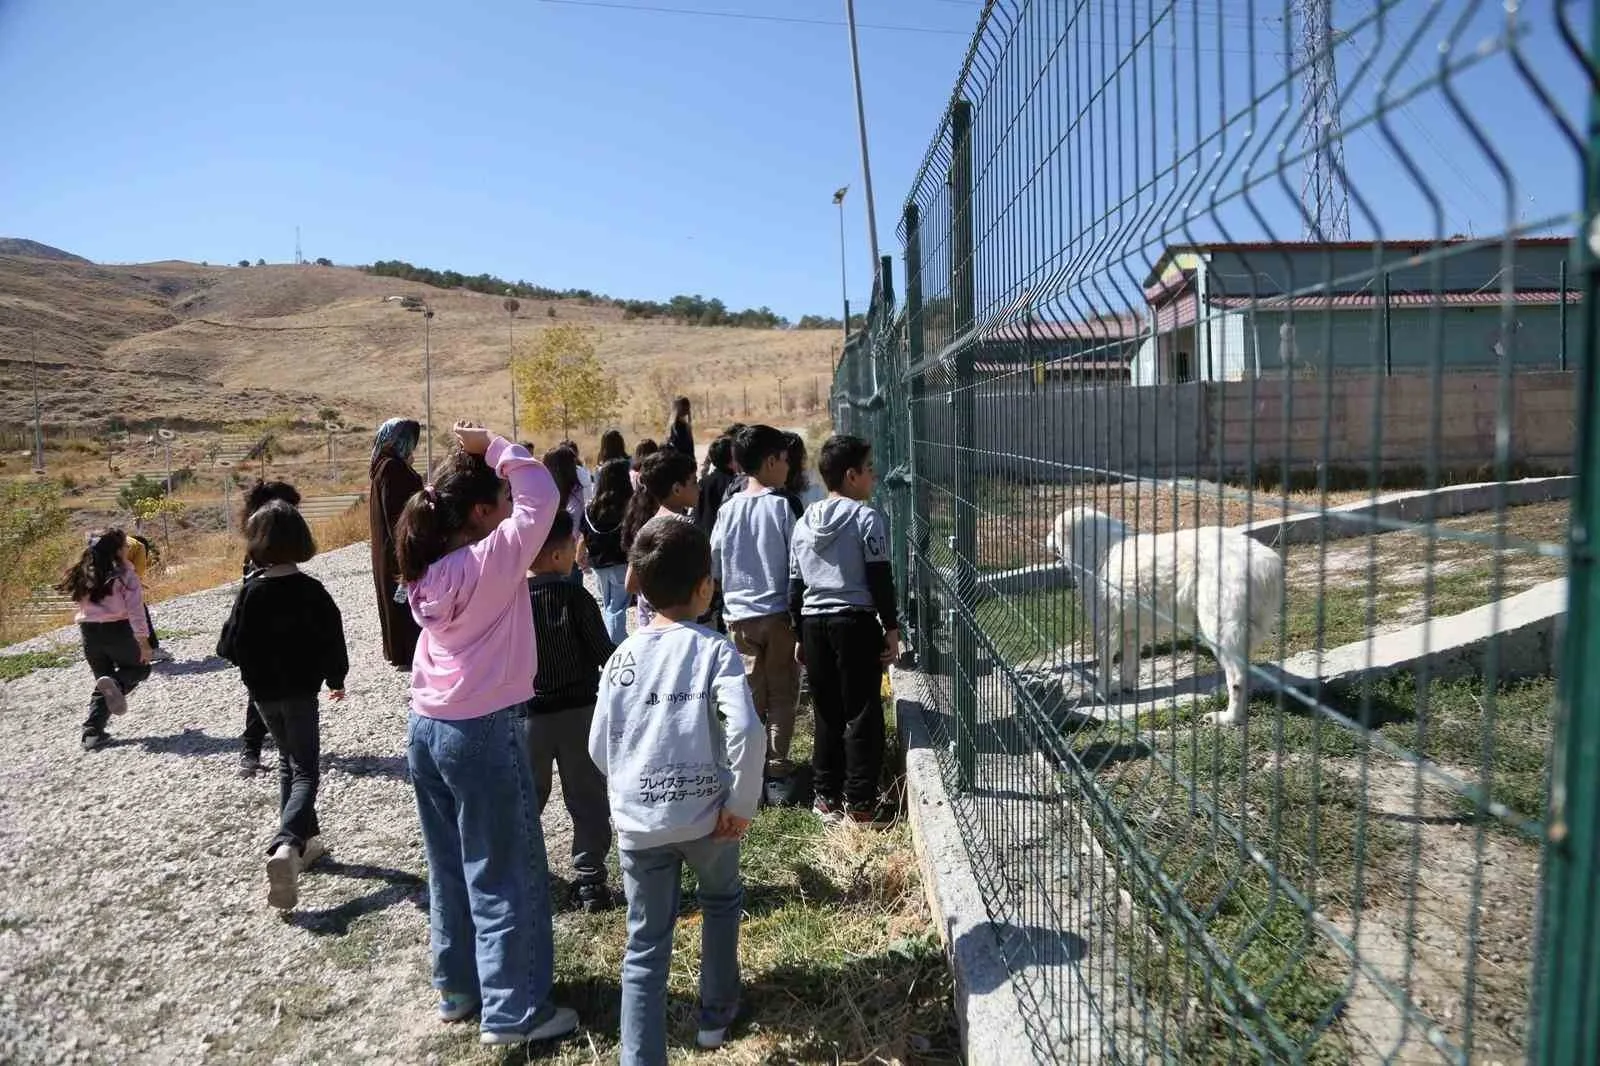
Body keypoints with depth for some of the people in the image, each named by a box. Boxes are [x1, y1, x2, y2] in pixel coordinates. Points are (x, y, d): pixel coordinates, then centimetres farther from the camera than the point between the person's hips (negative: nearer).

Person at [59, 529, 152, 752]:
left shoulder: (85, 575, 9)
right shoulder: (124, 575, -9)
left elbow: (83, 604, 13)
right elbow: (135, 609, -15)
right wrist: (143, 640, -14)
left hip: (89, 633, 5)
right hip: (117, 631, -5)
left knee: (102, 680, 18)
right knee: (141, 667, 18)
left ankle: (92, 733, 6)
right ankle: (117, 684, -16)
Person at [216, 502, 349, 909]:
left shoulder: (250, 590, -9)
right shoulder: (311, 591, -13)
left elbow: (231, 646, -6)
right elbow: (332, 641, -7)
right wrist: (337, 680, 9)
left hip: (263, 692, 3)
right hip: (300, 690, -3)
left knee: (288, 761, 22)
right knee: (305, 772, 0)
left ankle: (305, 839, 25)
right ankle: (286, 846, -23)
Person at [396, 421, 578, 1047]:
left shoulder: (428, 568, 3)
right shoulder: (492, 561, -18)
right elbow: (541, 496, -15)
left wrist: (472, 458, 7)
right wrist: (491, 447, -7)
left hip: (426, 728, 8)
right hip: (482, 733, -8)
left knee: (450, 868, 20)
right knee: (503, 875, 5)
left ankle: (457, 988, 35)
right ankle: (513, 1012, 16)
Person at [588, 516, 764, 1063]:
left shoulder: (623, 657, -1)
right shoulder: (714, 650, -12)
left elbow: (599, 746, 2)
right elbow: (746, 732, -22)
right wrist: (741, 803, -10)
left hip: (637, 822, 2)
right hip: (704, 815, -1)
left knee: (645, 947, 13)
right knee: (721, 901, 28)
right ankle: (716, 1012, 43)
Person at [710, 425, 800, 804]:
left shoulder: (728, 509, 0)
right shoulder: (781, 507, -10)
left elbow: (714, 566, 6)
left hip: (739, 616, 3)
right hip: (778, 613, -3)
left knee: (750, 696, 11)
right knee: (782, 696, 7)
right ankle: (776, 775, 10)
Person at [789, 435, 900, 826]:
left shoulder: (805, 523, 9)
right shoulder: (866, 518, -8)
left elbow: (795, 585, 12)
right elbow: (880, 579, -10)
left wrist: (802, 635, 18)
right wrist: (891, 628, -3)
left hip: (814, 623, 6)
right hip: (855, 621, -5)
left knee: (827, 713, 14)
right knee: (862, 713, 3)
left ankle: (826, 798, 20)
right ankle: (860, 802, 6)